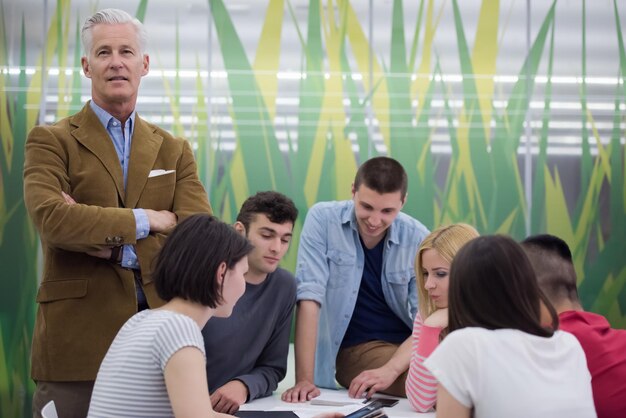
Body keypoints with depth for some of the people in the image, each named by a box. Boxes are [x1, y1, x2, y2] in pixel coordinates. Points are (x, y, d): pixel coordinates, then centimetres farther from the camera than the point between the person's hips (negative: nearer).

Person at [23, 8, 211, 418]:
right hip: (78, 337, -3)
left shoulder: (174, 150, 13)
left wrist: (110, 241, -12)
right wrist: (145, 220, -11)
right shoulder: (51, 141, 2)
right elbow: (50, 218, -16)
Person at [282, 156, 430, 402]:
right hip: (357, 349, -4)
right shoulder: (323, 219, -9)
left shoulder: (418, 239, -6)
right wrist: (305, 379, -23)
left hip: (412, 345, 4)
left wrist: (390, 370, -24)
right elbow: (309, 297, -15)